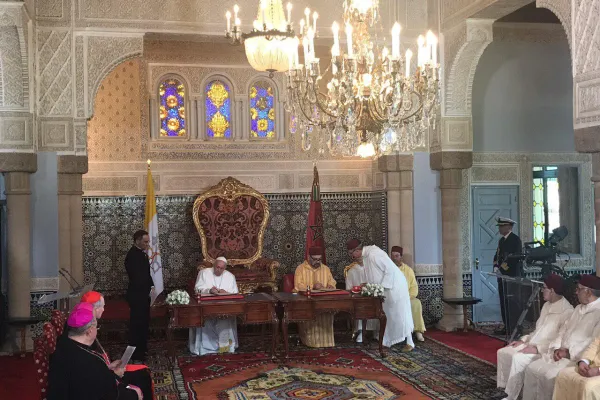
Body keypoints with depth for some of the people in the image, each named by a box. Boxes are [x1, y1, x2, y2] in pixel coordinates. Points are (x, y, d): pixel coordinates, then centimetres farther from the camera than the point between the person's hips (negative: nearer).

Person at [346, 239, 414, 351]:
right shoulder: (365, 255, 4)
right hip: (383, 287, 9)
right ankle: (386, 341, 16)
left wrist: (382, 287, -22)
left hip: (394, 286, -9)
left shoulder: (373, 255, -26)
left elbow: (390, 270, -25)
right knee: (384, 315, 10)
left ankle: (409, 342, 7)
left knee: (399, 313, -2)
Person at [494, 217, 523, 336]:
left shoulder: (515, 239, -8)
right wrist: (496, 267, 1)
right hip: (502, 276, 8)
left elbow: (514, 257, -17)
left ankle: (514, 328, -2)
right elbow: (497, 255, 19)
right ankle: (506, 326, 13)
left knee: (511, 302, -6)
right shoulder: (501, 240, 18)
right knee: (503, 302, 8)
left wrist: (501, 269, -18)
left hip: (511, 276, -8)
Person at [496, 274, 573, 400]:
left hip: (546, 351, -9)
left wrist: (538, 348, -25)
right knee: (503, 352, -3)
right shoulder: (547, 305, 14)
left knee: (518, 358, -29)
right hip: (532, 344, 10)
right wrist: (523, 340, 7)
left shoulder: (567, 311, -17)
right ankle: (505, 387, 2)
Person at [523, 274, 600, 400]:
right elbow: (564, 330, 17)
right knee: (532, 369, -4)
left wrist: (569, 352, -18)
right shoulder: (579, 308, 18)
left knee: (547, 375, -25)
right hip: (560, 354, 9)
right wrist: (556, 348, -2)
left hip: (577, 359, -9)